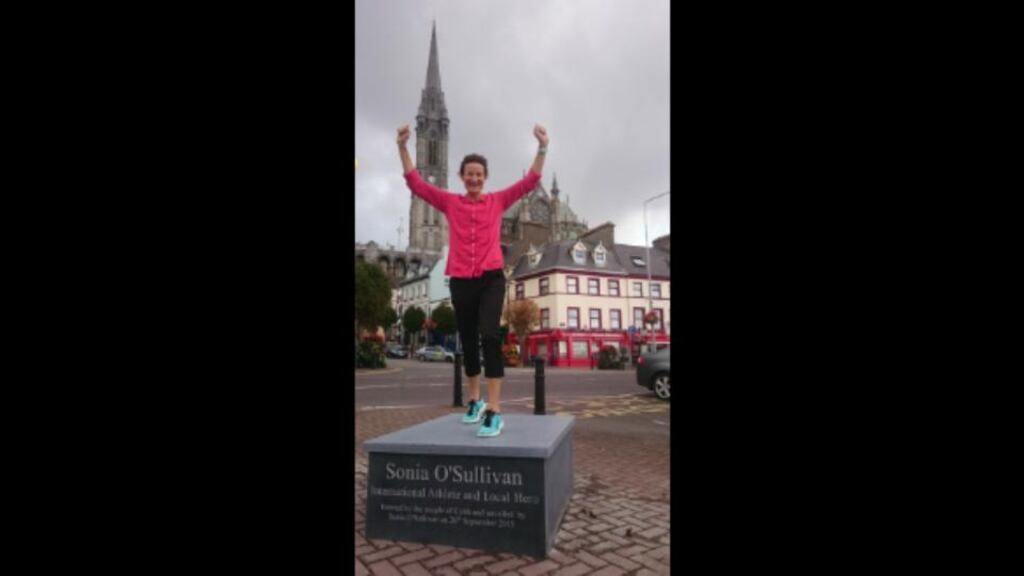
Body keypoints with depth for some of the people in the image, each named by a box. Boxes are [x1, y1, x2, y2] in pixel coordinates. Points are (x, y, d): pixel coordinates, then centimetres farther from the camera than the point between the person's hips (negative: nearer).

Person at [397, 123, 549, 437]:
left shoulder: (498, 200, 8)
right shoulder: (450, 202, 10)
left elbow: (530, 181, 3)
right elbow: (415, 182, 8)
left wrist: (542, 148, -9)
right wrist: (402, 147, -1)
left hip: (491, 279, -2)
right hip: (460, 281, 2)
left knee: (489, 335, -21)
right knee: (468, 341, 11)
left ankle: (494, 410, -19)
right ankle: (474, 400, 30)